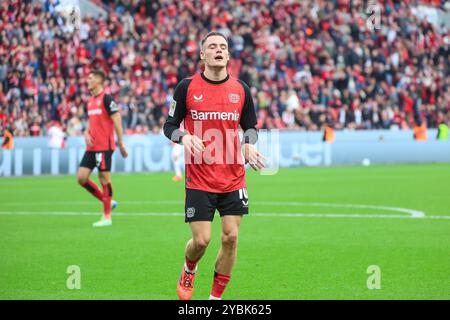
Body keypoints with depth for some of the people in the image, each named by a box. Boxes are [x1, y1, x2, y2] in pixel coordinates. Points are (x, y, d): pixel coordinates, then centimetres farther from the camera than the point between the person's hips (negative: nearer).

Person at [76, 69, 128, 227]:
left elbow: (117, 120, -12)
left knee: (104, 177, -3)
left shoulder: (106, 99, -10)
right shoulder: (90, 101, 15)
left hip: (104, 146, -8)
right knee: (81, 178, 2)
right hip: (91, 147, 8)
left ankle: (107, 217, 3)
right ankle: (107, 202, 17)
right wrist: (86, 134, 4)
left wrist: (120, 143, -13)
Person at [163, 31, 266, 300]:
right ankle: (189, 271, 30)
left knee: (231, 237, -3)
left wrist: (249, 144, -6)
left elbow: (250, 126, 15)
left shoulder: (241, 89, 4)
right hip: (199, 180, -2)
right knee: (201, 240, -6)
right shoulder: (187, 87, -2)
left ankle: (216, 296, 12)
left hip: (233, 180, 2)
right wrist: (184, 137, -18)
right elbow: (170, 125, 3)